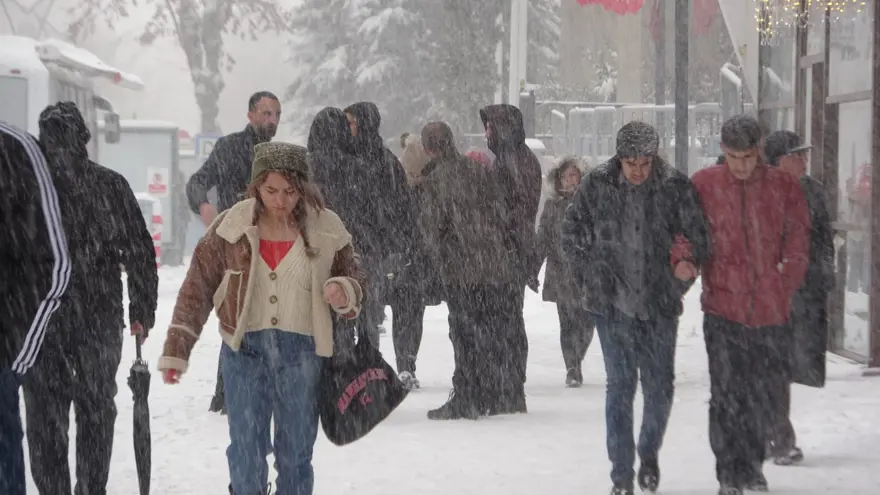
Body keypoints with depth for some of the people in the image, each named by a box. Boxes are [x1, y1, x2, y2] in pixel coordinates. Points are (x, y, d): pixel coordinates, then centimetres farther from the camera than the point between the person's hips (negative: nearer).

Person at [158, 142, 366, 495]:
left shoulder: (326, 231, -2)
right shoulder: (232, 227, -3)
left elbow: (355, 281, 10)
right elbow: (198, 288, 1)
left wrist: (344, 293, -15)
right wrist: (176, 350, -3)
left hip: (301, 351, 1)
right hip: (245, 350, -1)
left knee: (296, 452, 10)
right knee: (246, 450, -5)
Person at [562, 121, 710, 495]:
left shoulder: (675, 187, -5)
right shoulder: (596, 186, -3)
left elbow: (699, 237, 4)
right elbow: (572, 234, 8)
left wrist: (685, 272, -7)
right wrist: (589, 280, 5)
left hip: (659, 304, 0)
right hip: (612, 303, 0)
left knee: (660, 387, 5)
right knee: (620, 386, -1)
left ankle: (649, 453, 31)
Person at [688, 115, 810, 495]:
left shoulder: (783, 186, 3)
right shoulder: (704, 185, 0)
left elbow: (798, 240, 7)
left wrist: (784, 285, -3)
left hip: (771, 310, 2)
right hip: (723, 309, -2)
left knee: (766, 392, 11)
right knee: (727, 396, -8)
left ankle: (752, 464, 30)